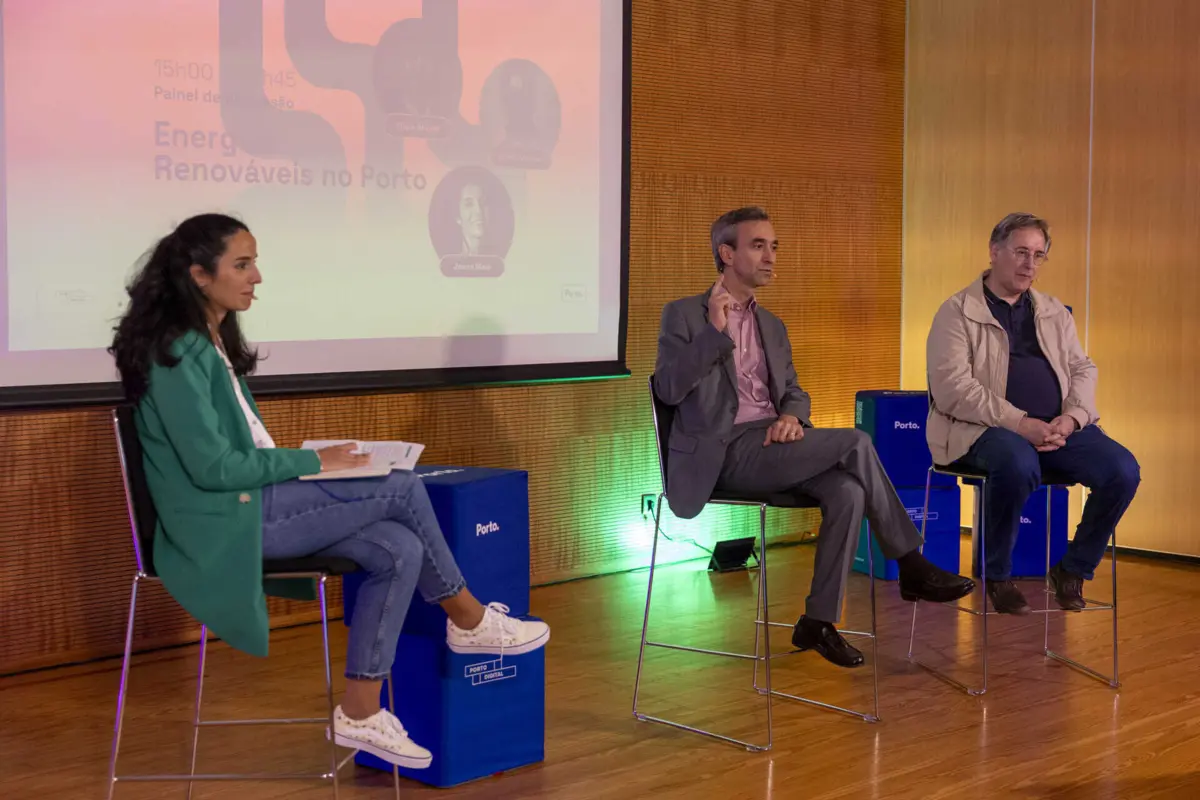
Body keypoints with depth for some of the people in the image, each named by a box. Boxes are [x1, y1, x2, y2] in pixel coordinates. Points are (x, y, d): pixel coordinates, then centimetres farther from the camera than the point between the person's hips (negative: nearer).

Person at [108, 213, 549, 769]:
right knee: (402, 489, -13)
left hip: (251, 497, 9)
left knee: (399, 551, -8)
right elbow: (211, 467, -20)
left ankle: (360, 714, -3)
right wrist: (313, 461, -13)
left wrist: (304, 464, 3)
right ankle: (469, 621, 7)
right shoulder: (176, 353, -15)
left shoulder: (210, 342, 15)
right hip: (226, 519, -9)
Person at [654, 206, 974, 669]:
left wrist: (791, 417, -5)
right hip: (727, 453, -6)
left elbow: (795, 393, 20)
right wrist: (715, 331, -19)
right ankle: (910, 565, -8)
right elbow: (668, 389, -9)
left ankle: (819, 620, -17)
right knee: (855, 442, -22)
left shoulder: (773, 327, 22)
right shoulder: (684, 315, 2)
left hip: (771, 447, 6)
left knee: (847, 491, -25)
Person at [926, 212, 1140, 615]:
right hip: (985, 430, -5)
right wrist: (1020, 423, -19)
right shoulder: (957, 313, 1)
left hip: (1058, 427, 6)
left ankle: (1073, 570, 3)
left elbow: (1083, 369, 16)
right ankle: (996, 576, -13)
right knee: (1019, 464, -39)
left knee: (1123, 470, -19)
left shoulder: (1055, 313, 21)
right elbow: (951, 388, -11)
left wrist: (1072, 417, -8)